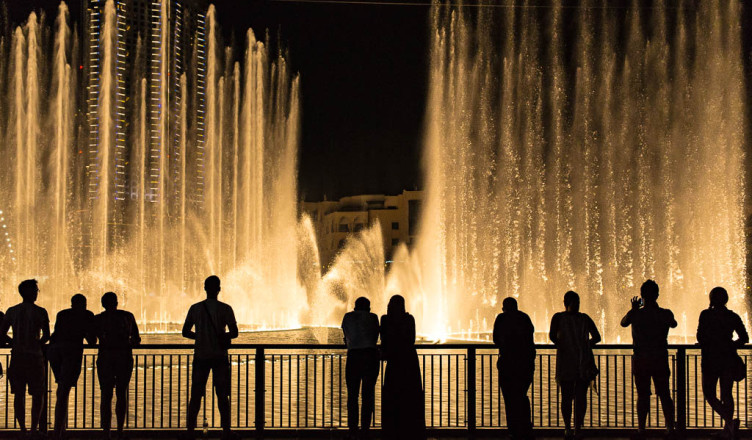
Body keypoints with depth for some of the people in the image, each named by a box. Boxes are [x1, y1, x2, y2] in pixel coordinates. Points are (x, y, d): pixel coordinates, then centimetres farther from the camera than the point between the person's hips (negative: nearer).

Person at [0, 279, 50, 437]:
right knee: (38, 395, 7)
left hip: (17, 356, 3)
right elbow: (46, 336, -4)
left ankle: (22, 430, 6)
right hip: (34, 357, -3)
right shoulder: (40, 312, -5)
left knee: (19, 395, 8)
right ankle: (34, 428, -2)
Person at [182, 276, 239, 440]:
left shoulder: (195, 308, 1)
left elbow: (185, 332, 5)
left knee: (196, 395, 6)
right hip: (220, 356, -2)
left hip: (200, 356, 2)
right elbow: (234, 333, -6)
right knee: (222, 395, 3)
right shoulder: (225, 309, -5)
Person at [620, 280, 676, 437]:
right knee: (664, 394, 10)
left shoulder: (635, 314, -9)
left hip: (640, 360, 0)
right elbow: (673, 324, 17)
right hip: (660, 359, 1)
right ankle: (670, 426, 8)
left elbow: (623, 323, 13)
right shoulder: (665, 314, -7)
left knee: (643, 395, 6)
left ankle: (641, 428, 6)